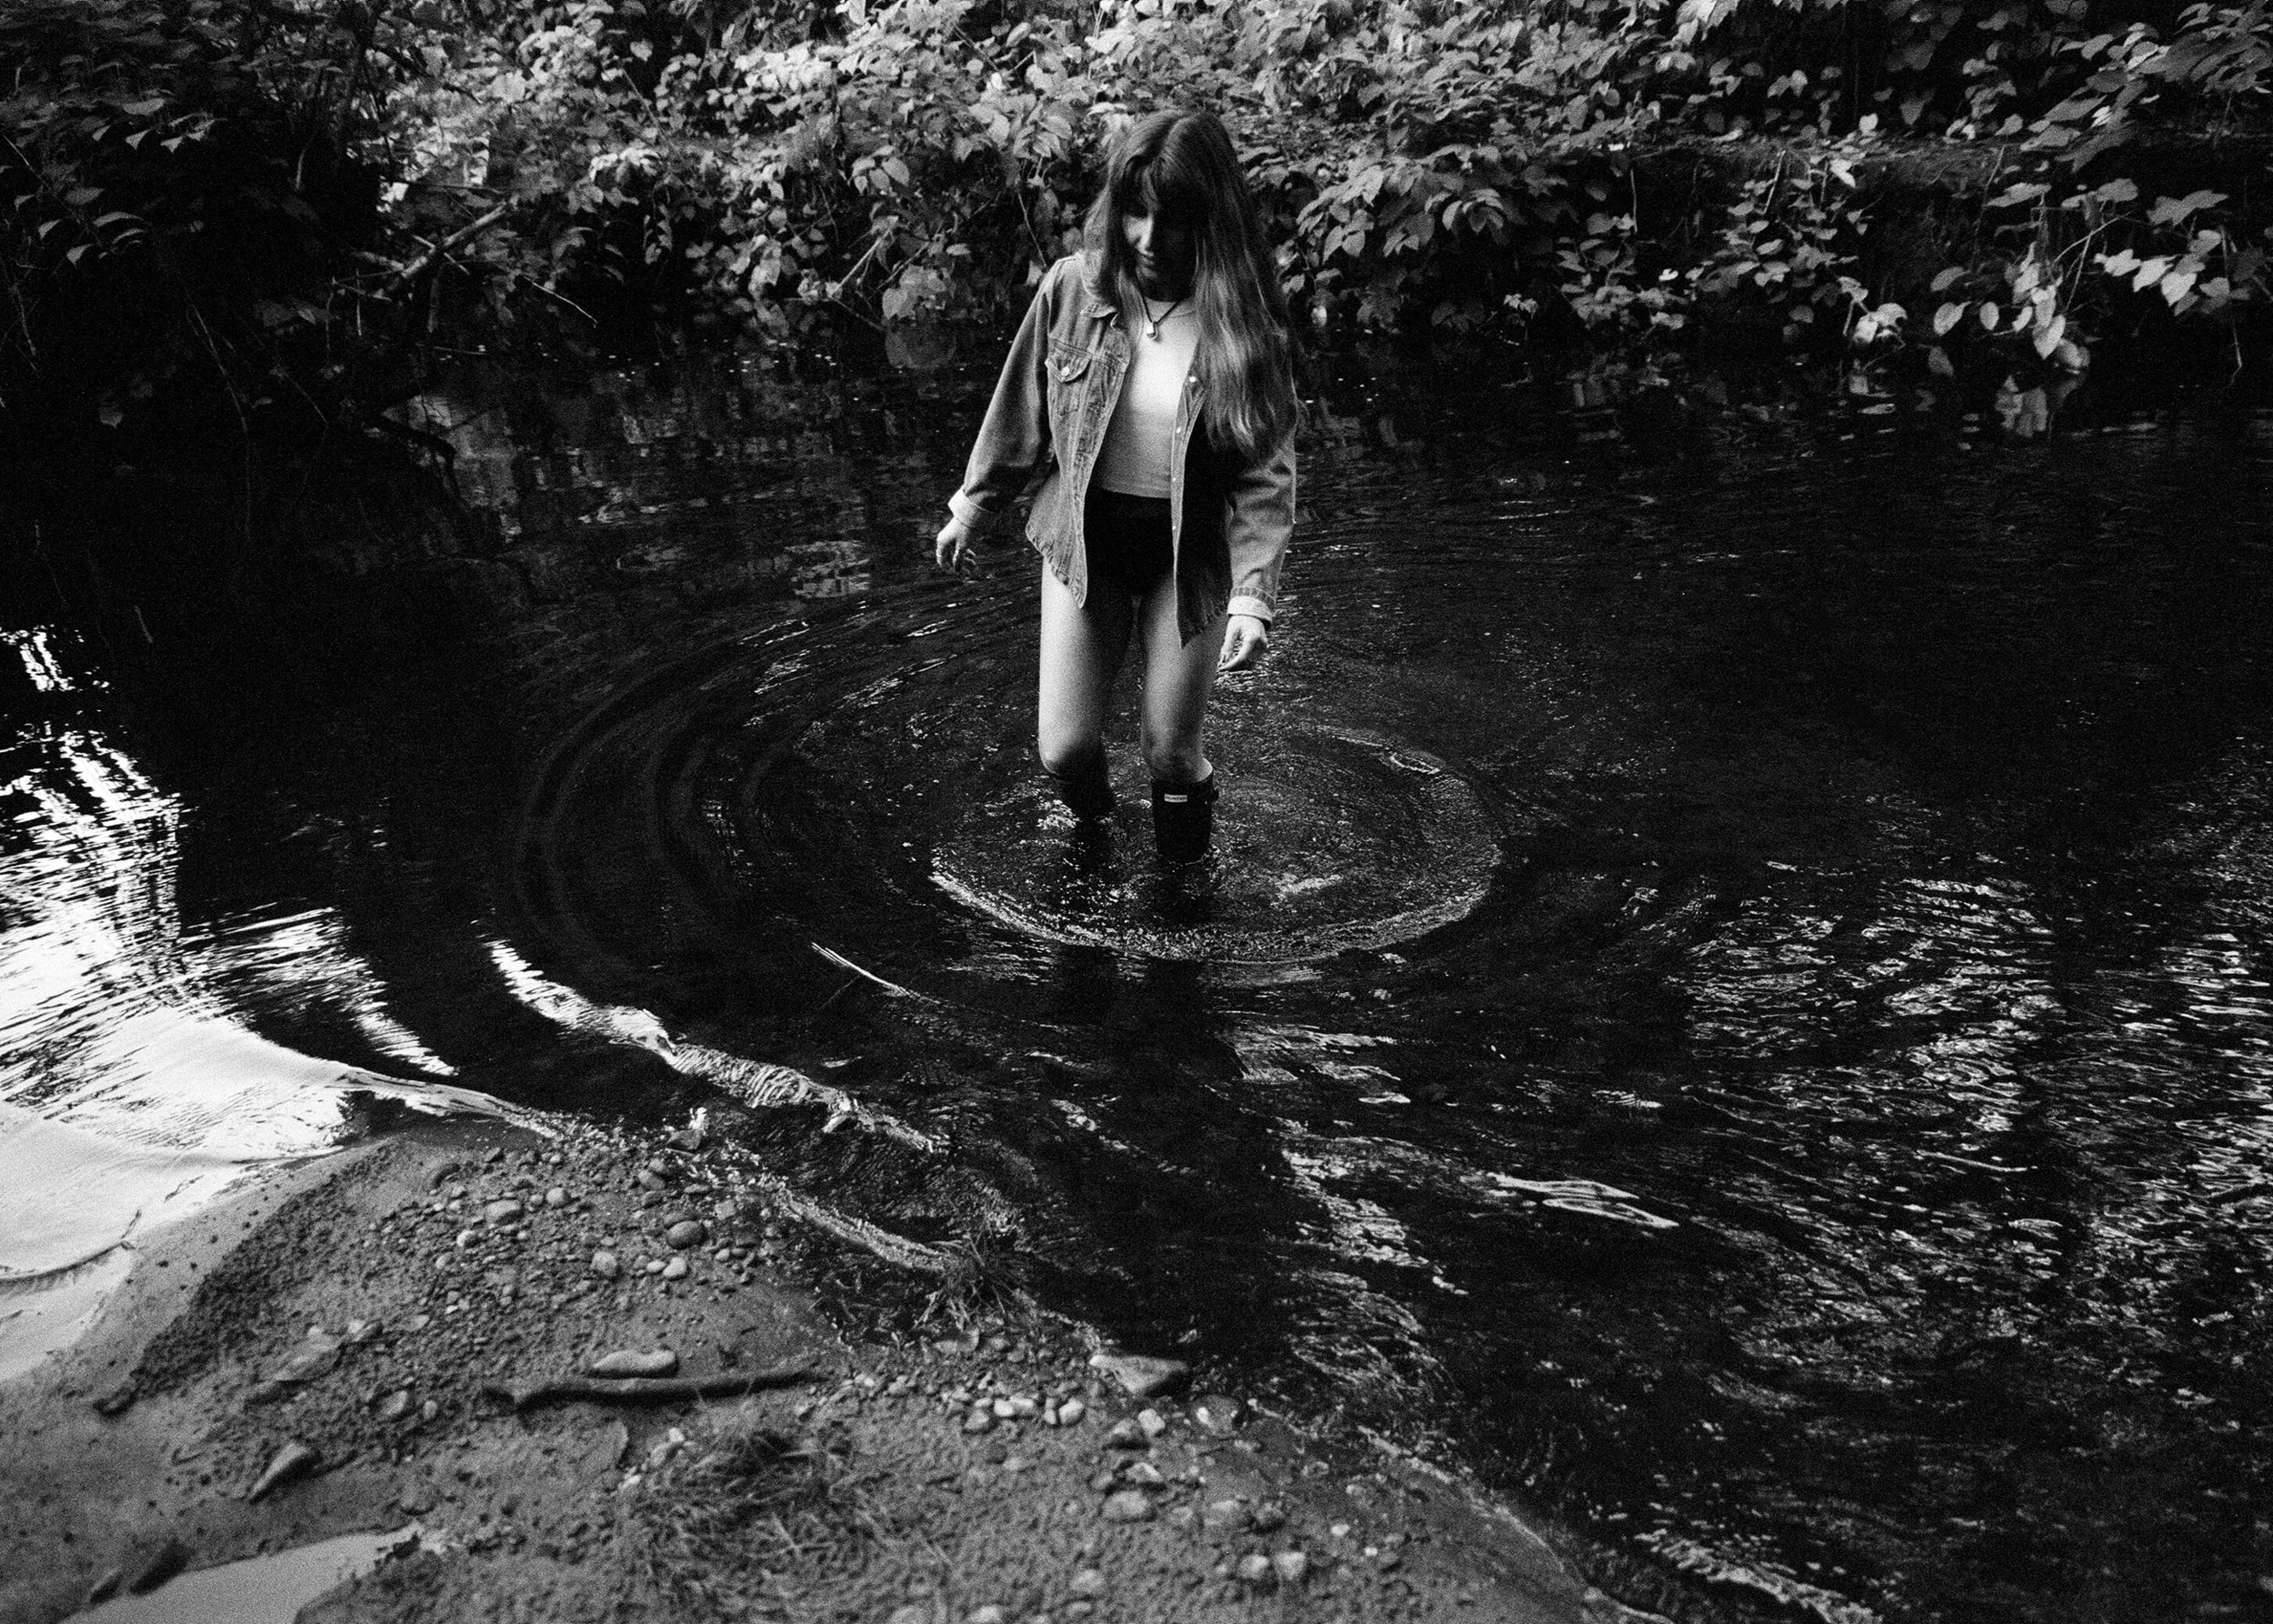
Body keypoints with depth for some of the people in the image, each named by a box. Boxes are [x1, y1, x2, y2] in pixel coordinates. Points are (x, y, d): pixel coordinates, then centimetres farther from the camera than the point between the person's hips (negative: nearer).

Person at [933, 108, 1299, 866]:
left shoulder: (1244, 321, -14)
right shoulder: (1075, 287, -9)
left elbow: (1266, 473, -13)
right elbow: (1021, 408, 5)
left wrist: (1252, 597, -23)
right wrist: (974, 506, 14)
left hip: (1191, 551, -2)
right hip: (1083, 536, 2)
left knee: (1170, 752, 4)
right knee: (1063, 749, 3)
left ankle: (1186, 874, 38)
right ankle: (1091, 832, 41)